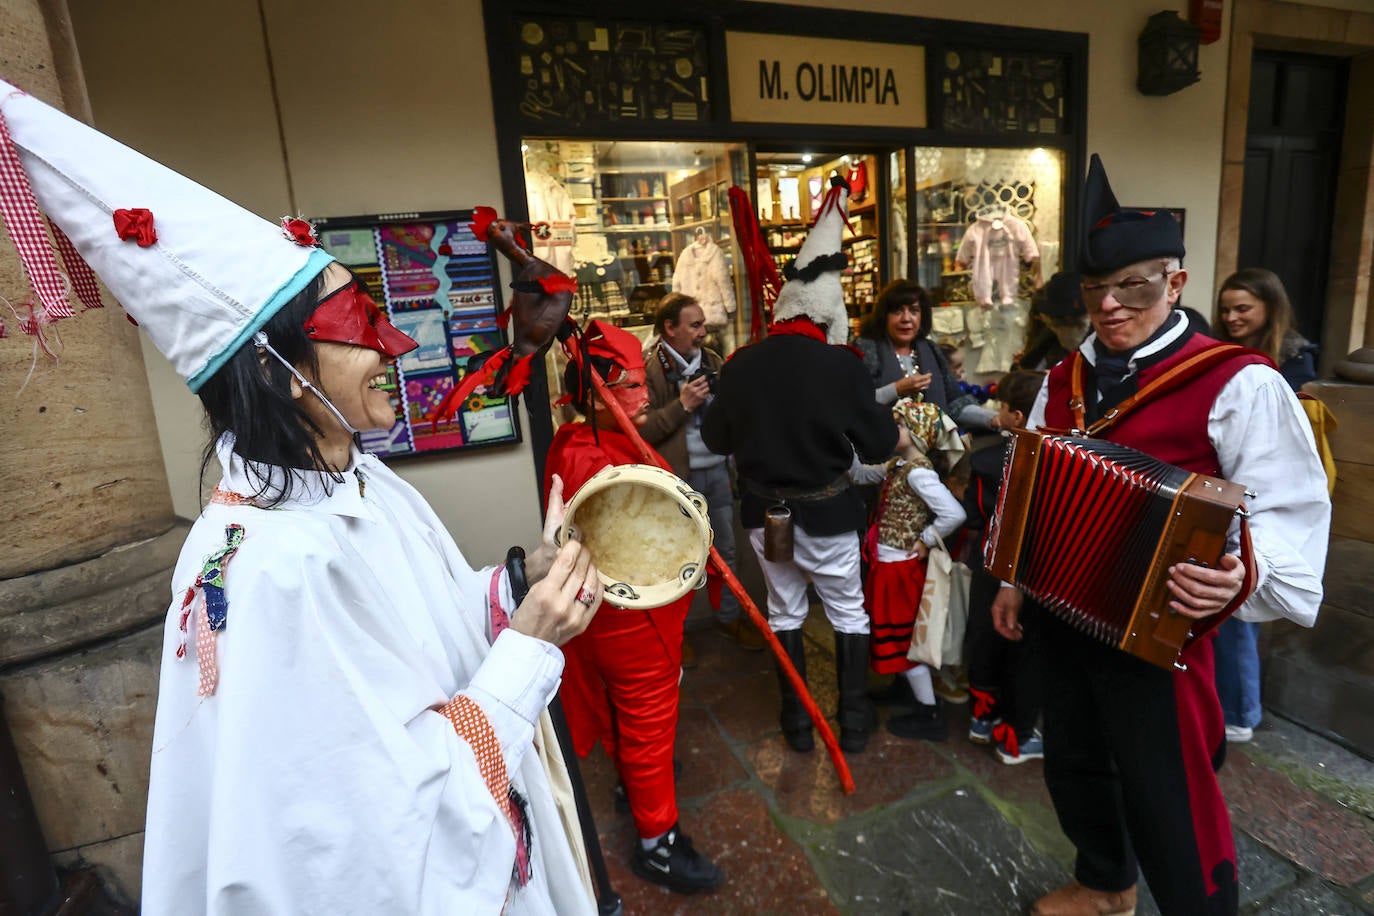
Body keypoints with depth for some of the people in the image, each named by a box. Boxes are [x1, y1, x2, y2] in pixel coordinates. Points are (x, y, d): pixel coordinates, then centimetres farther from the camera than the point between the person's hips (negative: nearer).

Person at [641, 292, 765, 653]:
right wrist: (682, 404, -23)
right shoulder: (647, 367, -11)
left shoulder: (713, 360, 9)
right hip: (677, 477, -6)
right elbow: (641, 430, -19)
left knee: (726, 550, 17)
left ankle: (729, 616, 35)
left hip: (718, 470, 6)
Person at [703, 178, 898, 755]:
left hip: (763, 512, 3)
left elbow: (715, 438, 2)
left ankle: (797, 720, 31)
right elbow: (878, 446, -11)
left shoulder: (740, 365, -9)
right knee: (848, 612, 18)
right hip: (825, 512, -2)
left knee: (784, 610, 19)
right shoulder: (840, 364, -18)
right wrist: (888, 420, 10)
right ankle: (853, 719, 29)